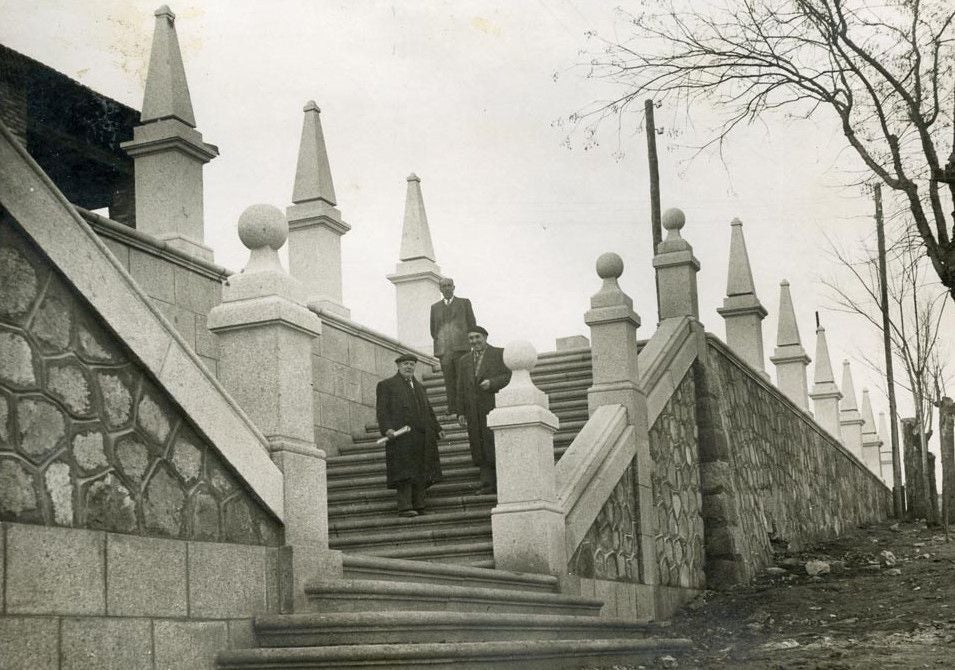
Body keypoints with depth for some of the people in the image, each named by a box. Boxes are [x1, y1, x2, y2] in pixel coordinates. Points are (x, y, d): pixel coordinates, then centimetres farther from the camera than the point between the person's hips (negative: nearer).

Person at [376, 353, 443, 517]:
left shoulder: (419, 387, 24)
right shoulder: (386, 385, 5)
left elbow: (429, 410, 28)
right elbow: (381, 410, -4)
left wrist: (437, 429, 20)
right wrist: (387, 429, -18)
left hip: (422, 438, 6)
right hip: (401, 437, -6)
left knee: (421, 473, 2)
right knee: (405, 472, -11)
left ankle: (419, 506, 5)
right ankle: (404, 507, -13)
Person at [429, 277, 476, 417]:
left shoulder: (464, 302, 13)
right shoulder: (435, 307, 19)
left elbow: (471, 323, 11)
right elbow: (433, 329, 24)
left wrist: (468, 341, 3)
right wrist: (438, 341, 11)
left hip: (461, 347, -2)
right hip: (443, 349, 2)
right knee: (449, 381, -3)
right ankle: (452, 409, -3)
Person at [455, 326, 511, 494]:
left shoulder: (500, 354, 7)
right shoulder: (464, 361, 20)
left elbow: (509, 376, -1)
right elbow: (461, 389, 18)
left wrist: (492, 383, -17)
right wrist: (461, 412, 10)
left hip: (494, 407, -4)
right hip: (474, 412, 4)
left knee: (496, 446, -10)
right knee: (481, 449, 0)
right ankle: (487, 484, -2)